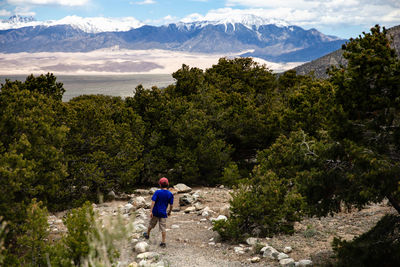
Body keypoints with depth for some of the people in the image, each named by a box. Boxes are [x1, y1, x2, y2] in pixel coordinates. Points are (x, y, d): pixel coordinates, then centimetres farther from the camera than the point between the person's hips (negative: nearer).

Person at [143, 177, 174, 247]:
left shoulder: (157, 192, -11)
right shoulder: (170, 194, -5)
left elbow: (153, 202, -16)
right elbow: (171, 205, 0)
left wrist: (151, 211, -15)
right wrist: (169, 212, 16)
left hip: (155, 212, -1)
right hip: (163, 213, 1)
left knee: (151, 224, 21)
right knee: (163, 228, 3)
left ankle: (147, 234, 43)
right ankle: (163, 242, 2)